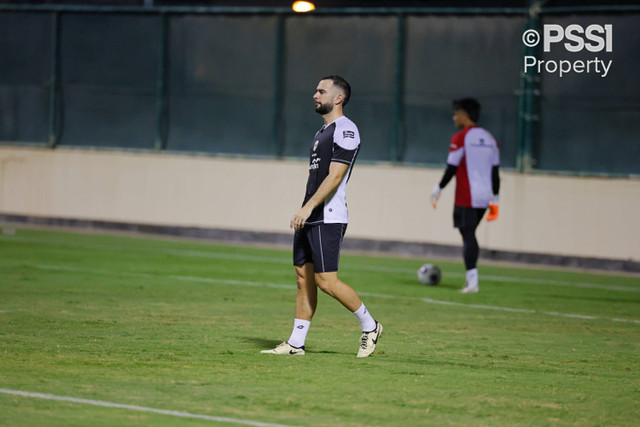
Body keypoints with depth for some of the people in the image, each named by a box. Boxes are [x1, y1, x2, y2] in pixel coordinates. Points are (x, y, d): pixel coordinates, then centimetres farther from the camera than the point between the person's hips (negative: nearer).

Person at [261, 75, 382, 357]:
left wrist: (309, 206, -25)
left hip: (328, 218, -10)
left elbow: (335, 176, -19)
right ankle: (296, 343, 8)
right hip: (309, 218, 10)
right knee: (304, 278, 7)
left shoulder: (345, 130, -11)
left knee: (326, 281, -11)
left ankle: (369, 326, 5)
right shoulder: (323, 131, 20)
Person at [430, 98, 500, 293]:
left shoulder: (460, 138, -8)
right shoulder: (489, 139, 12)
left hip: (466, 197, -7)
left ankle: (472, 282, -11)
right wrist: (495, 199, 18)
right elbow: (495, 171, 13)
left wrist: (438, 190, 2)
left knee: (468, 236, -5)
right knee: (470, 235, 16)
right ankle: (471, 278, 13)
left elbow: (451, 168, -10)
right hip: (484, 198, 7)